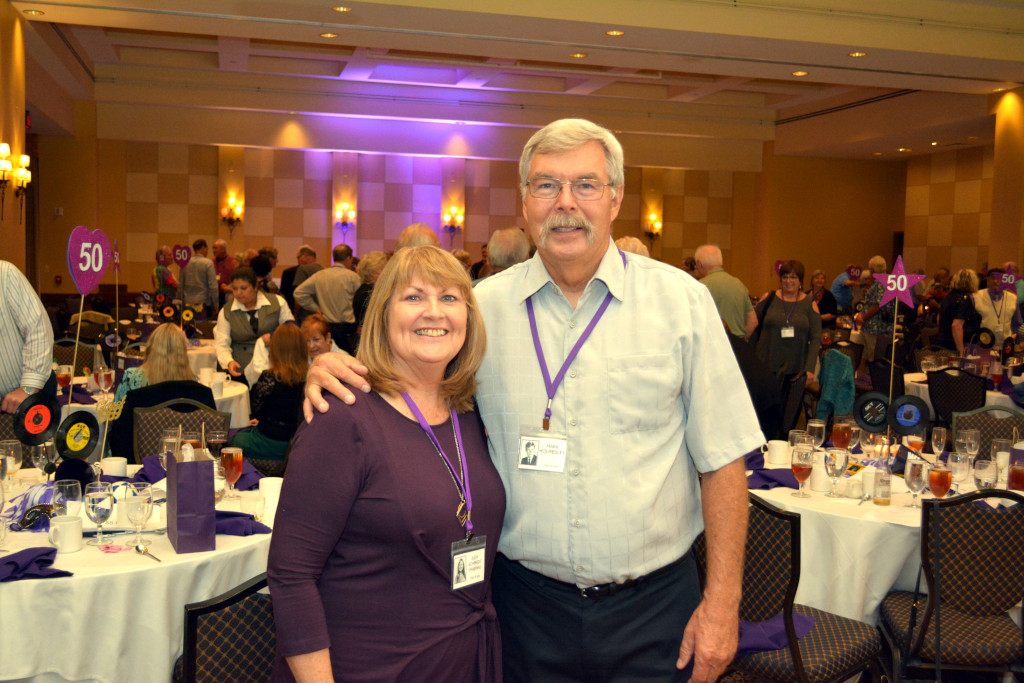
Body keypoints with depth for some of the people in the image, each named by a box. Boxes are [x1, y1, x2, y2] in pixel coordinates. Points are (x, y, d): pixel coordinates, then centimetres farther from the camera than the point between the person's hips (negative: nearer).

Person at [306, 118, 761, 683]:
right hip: (527, 599, 1)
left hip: (654, 601, -1)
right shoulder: (485, 304, -1)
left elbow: (721, 458, -4)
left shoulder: (682, 301, -5)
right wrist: (332, 368, -11)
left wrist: (722, 601, -6)